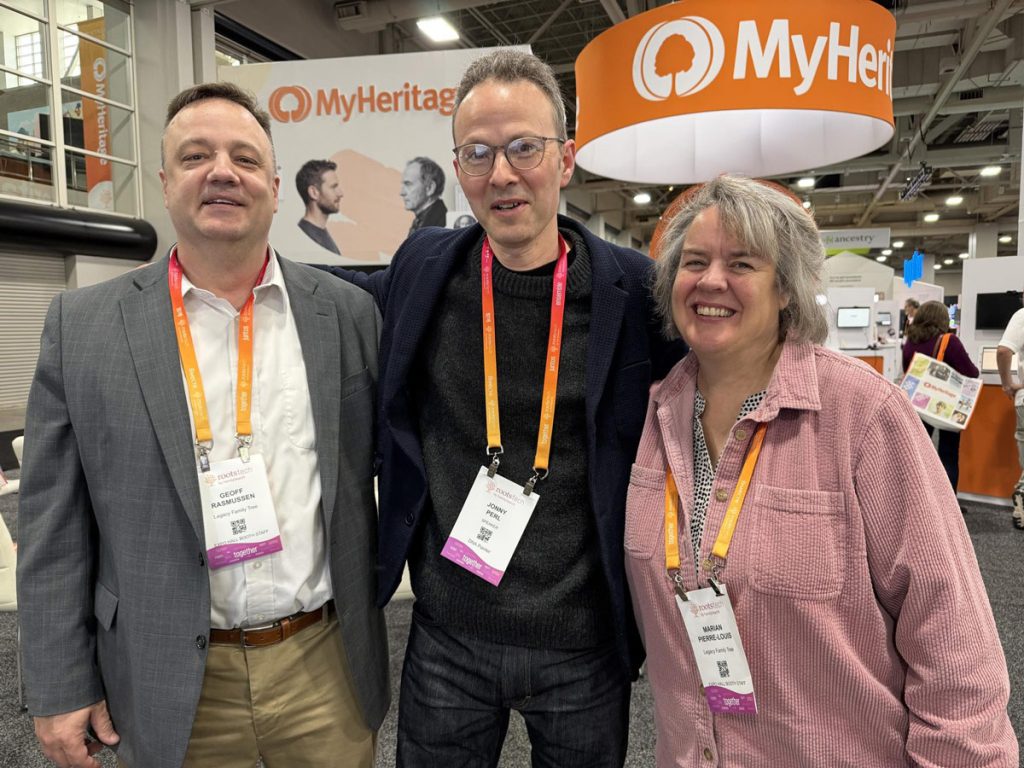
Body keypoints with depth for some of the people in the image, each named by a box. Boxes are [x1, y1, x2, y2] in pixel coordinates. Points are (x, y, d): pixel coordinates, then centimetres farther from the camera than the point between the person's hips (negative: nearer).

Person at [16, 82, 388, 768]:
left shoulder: (347, 313, -2)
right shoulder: (83, 325, -4)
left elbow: (388, 471, 4)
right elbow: (55, 525, -1)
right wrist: (62, 688, 0)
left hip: (325, 665, 1)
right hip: (173, 687, 0)